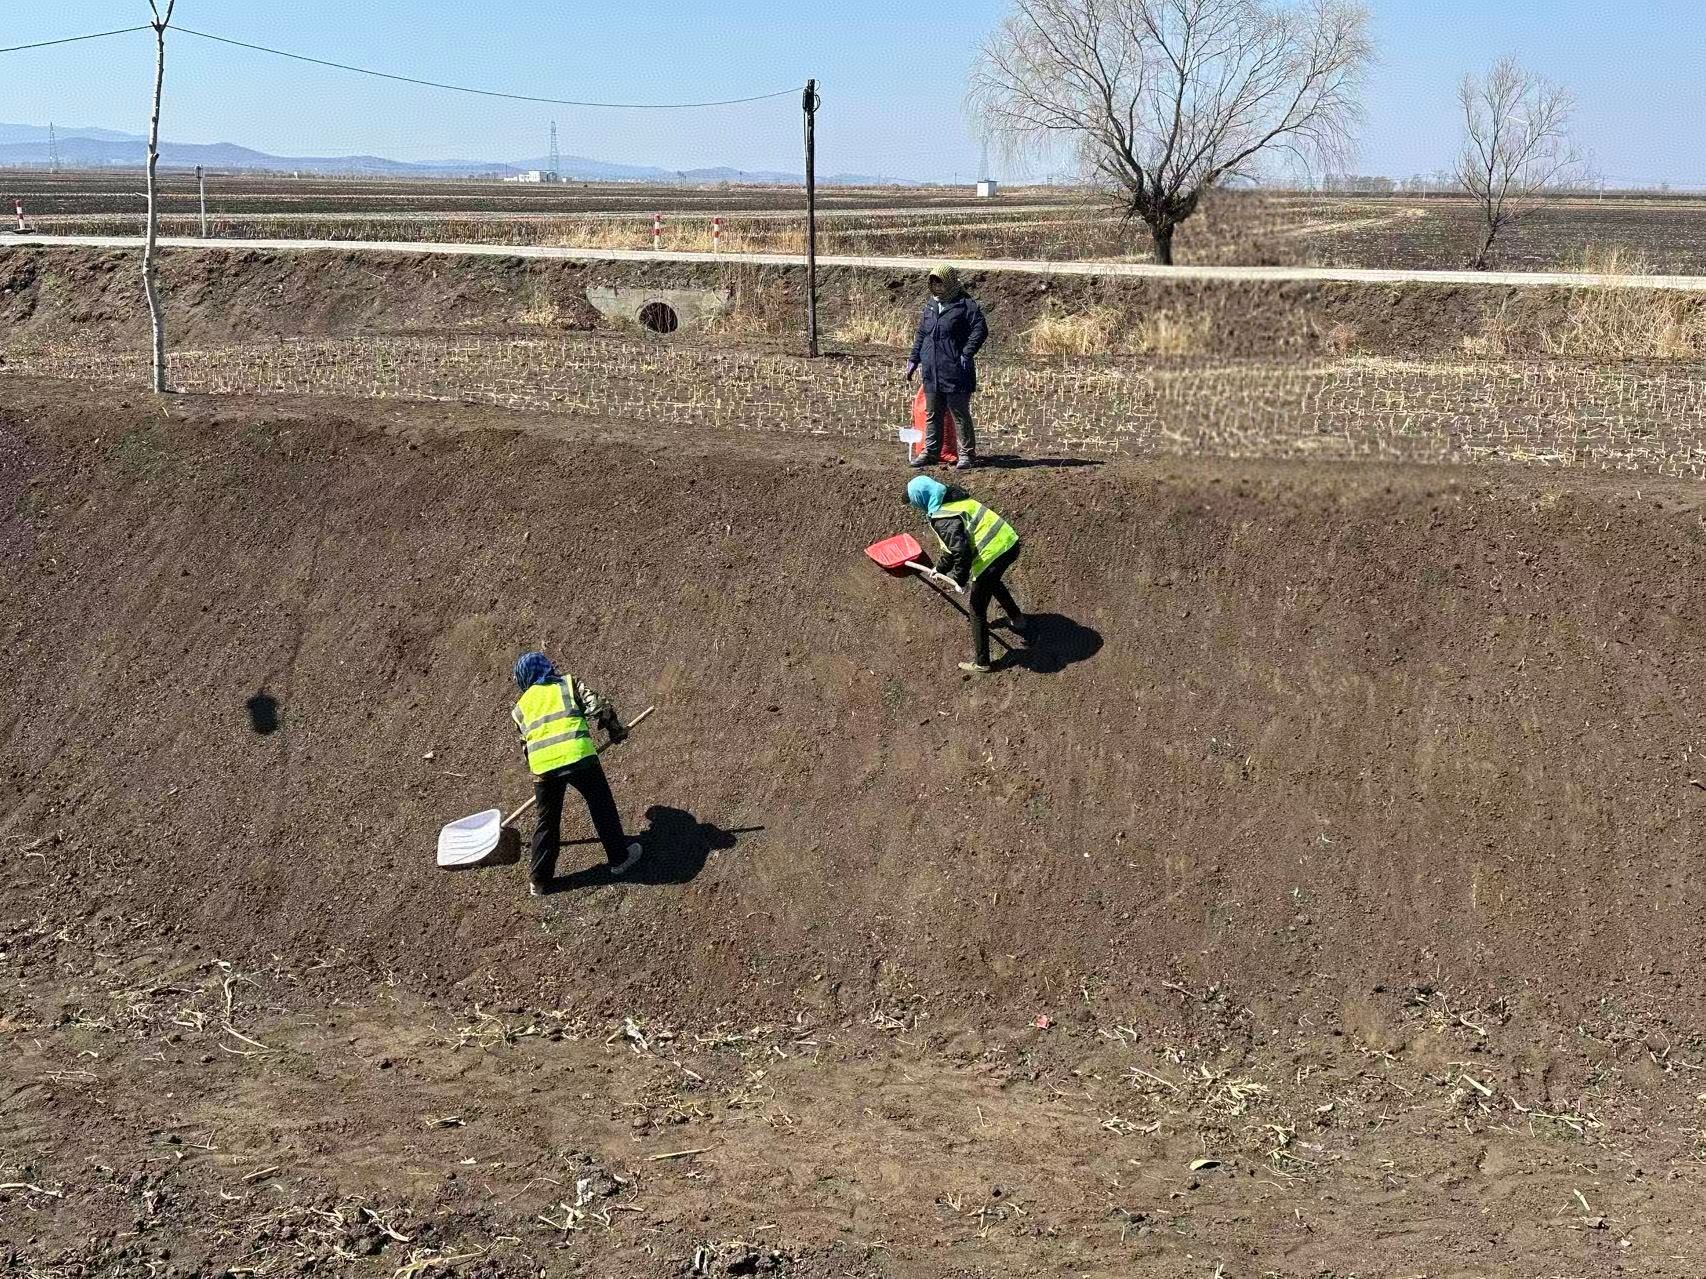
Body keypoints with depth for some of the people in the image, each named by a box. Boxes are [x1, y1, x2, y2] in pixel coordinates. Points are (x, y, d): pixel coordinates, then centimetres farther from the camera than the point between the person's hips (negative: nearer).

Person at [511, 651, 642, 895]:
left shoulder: (521, 707, 22)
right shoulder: (568, 683, 15)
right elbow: (598, 708, 2)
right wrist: (616, 730, 17)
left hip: (543, 767, 2)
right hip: (578, 756, -2)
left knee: (547, 821, 16)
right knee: (602, 807, 17)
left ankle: (538, 880, 20)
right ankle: (620, 857, 28)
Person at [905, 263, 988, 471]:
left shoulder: (965, 305, -7)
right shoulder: (930, 306, 15)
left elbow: (980, 329, -13)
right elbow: (921, 335, 22)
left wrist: (966, 354, -18)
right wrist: (914, 359, 17)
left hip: (955, 373, -7)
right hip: (931, 373, 7)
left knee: (960, 414, -2)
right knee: (932, 414, 13)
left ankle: (967, 454, 5)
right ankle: (930, 452, 22)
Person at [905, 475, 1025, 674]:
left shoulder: (942, 519, -17)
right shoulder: (952, 498, 14)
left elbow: (961, 551, -23)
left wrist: (960, 579, -7)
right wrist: (942, 568, 35)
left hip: (993, 554, -9)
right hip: (1009, 542, 9)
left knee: (977, 610, 8)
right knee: (993, 582, 41)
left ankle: (981, 663, 19)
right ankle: (1016, 618, 59)